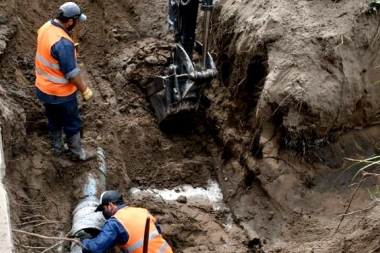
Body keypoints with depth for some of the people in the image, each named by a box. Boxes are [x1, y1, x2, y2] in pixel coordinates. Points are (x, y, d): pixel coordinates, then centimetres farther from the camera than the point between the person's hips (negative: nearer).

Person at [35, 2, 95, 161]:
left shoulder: (45, 28, -6)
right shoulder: (63, 43, -34)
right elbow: (71, 74, -26)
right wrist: (85, 90, -13)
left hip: (43, 88, 8)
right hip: (61, 93, -8)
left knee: (54, 121, 27)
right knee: (72, 124, 14)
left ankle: (58, 147, 45)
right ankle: (77, 153, 32)